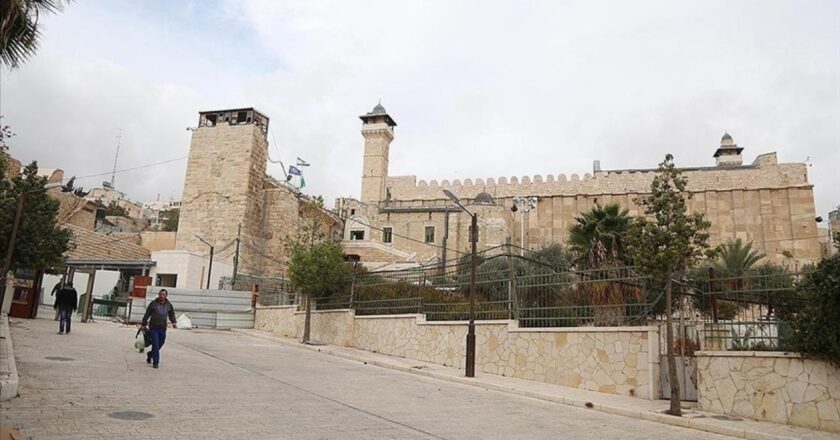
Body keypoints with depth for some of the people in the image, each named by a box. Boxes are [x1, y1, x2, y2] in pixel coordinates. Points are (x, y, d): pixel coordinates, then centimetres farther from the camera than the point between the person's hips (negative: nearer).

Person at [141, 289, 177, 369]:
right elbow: (147, 314, 6)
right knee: (155, 345, -9)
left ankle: (150, 355, 38)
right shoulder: (153, 303, 0)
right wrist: (143, 324, 8)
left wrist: (173, 322, 0)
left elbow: (172, 314, 16)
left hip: (163, 329, 3)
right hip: (153, 327, -3)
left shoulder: (169, 305, 7)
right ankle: (155, 362, -2)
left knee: (160, 344, 11)